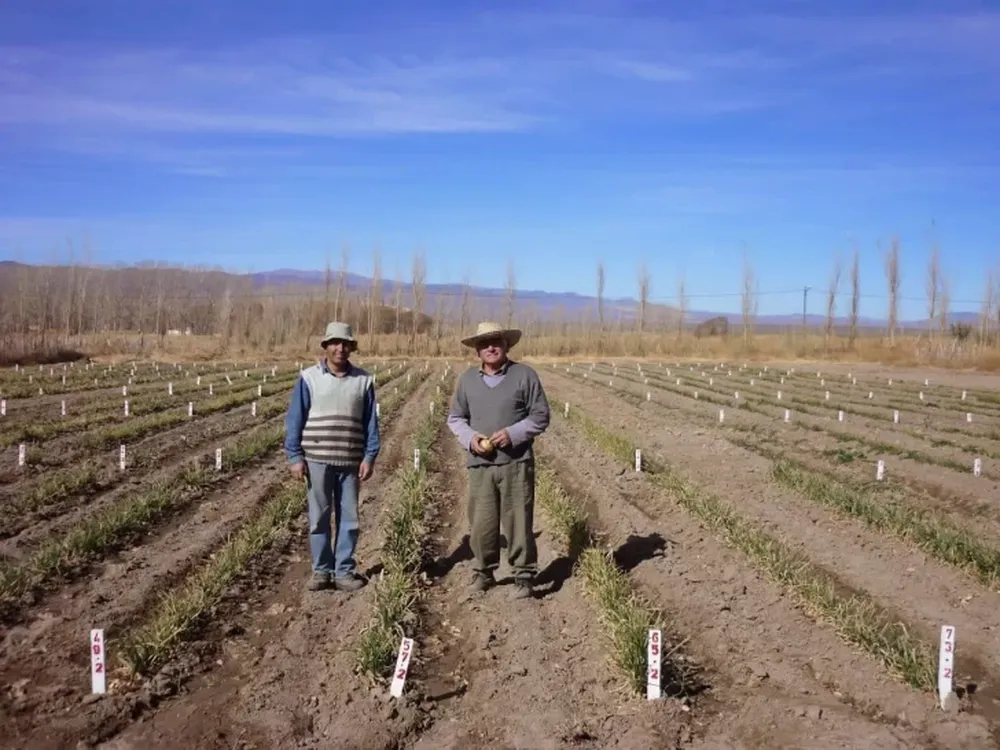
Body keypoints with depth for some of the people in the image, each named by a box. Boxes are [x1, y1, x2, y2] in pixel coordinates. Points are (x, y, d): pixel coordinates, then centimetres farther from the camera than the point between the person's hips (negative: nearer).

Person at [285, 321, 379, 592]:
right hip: (317, 459, -1)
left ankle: (344, 571, 16)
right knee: (319, 518, 6)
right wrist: (295, 457, -6)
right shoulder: (309, 378, -2)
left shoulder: (363, 380, 3)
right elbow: (295, 419, -1)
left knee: (348, 519, 6)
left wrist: (370, 457, -3)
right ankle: (321, 570, 17)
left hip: (351, 461, 1)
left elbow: (370, 422, 5)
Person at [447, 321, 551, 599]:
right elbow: (455, 417, 15)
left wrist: (513, 433, -13)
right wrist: (470, 438, -5)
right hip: (479, 464, 3)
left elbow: (540, 416, 2)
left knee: (518, 521, 0)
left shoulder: (525, 375, 0)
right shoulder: (467, 379, 9)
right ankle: (484, 571, 22)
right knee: (481, 523, 5)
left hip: (516, 463, -2)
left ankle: (524, 576, 12)